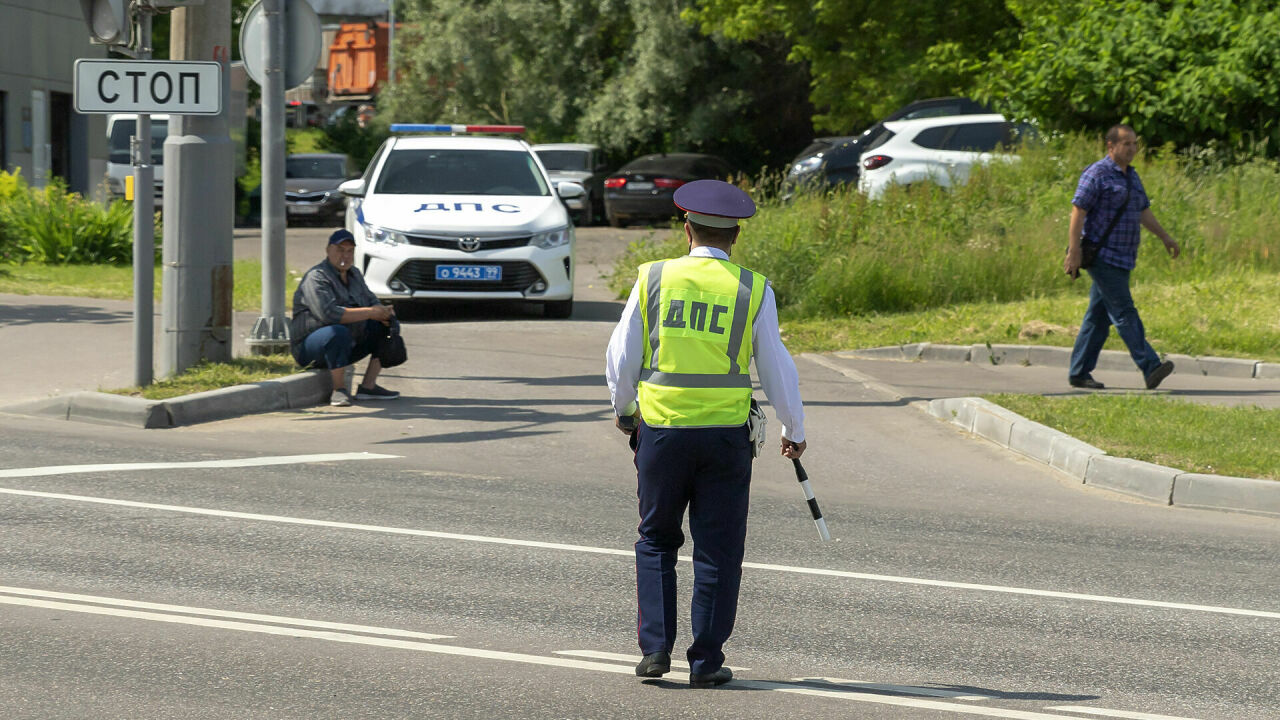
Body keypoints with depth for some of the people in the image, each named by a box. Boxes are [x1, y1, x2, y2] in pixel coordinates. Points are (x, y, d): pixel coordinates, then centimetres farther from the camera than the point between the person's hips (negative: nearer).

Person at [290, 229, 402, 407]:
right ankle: (339, 389, -24)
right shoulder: (317, 278, -17)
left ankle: (368, 386, -2)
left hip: (349, 346, 9)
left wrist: (382, 312, -11)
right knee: (339, 332, -39)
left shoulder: (354, 274, 13)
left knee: (387, 325, 2)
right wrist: (371, 312, -25)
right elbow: (329, 314, -30)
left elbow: (372, 301, 16)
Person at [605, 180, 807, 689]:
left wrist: (623, 409, 24)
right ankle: (705, 661, 7)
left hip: (660, 429, 1)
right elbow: (776, 367, 4)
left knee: (656, 541, 16)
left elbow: (622, 357, 5)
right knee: (718, 550, 7)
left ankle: (655, 648, 7)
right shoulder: (752, 290, -1)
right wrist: (794, 430, 18)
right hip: (726, 432, -1)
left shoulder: (653, 279, 0)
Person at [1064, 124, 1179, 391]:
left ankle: (1079, 373, 13)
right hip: (1102, 256, -9)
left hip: (1122, 258, 9)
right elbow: (1078, 212, -15)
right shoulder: (1096, 174, -10)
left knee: (1099, 317, 9)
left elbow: (1144, 211, 27)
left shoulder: (1132, 176, 17)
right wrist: (1073, 252, -20)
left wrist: (1165, 238, 22)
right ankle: (1151, 368, -21)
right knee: (1124, 313, -13)